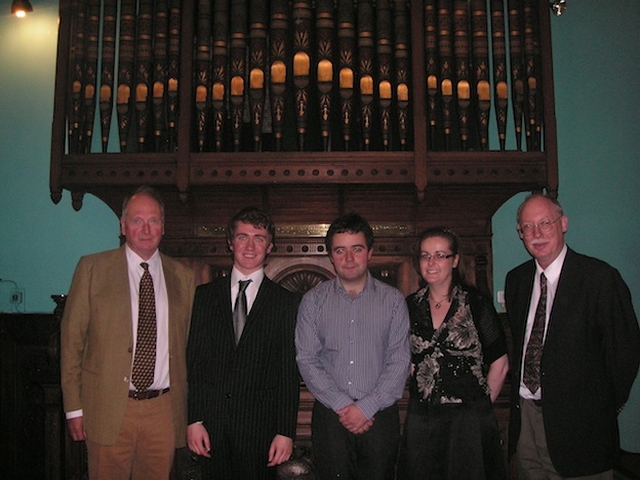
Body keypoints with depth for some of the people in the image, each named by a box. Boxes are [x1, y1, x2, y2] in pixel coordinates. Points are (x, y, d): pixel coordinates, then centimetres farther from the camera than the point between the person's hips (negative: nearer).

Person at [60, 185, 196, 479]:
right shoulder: (92, 268, 0)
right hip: (108, 409, -2)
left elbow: (188, 344, 9)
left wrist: (188, 408, 8)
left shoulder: (183, 276, 7)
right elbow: (72, 338, 0)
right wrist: (74, 408, -3)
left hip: (164, 409, 2)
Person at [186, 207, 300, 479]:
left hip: (259, 425, -1)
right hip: (211, 422, 2)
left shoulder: (285, 302, 1)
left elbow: (289, 373, -1)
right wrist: (194, 420, -2)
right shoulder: (205, 295, 6)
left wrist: (285, 432, -5)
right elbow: (193, 361, 3)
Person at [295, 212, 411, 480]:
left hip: (380, 415, 0)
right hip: (330, 416, 0)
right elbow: (307, 360, -2)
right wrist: (342, 405, -11)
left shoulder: (393, 300, 2)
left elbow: (399, 362, -2)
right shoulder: (313, 301, 3)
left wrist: (366, 407, -11)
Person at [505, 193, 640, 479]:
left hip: (577, 423, -5)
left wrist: (603, 410, -2)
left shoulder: (600, 278, -12)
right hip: (525, 416, 5)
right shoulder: (516, 279, 7)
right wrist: (518, 393, 8)